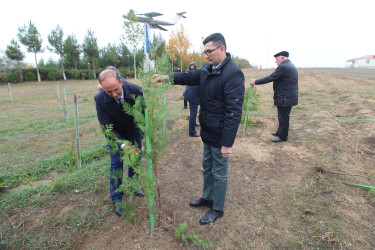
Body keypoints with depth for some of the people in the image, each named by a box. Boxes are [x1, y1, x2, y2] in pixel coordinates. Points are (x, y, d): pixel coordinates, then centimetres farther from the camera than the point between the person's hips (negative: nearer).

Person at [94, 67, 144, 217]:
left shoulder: (136, 90, -30)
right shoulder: (100, 99, -30)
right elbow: (107, 127, -25)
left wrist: (140, 139, -22)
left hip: (134, 132, 2)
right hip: (115, 134, -1)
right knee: (116, 164, 1)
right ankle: (116, 199, 20)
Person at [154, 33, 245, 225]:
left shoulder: (233, 74, -21)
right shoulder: (207, 69, 6)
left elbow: (234, 111, -25)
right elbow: (190, 77, 15)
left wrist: (227, 143, -25)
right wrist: (168, 77, -4)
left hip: (220, 136, -8)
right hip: (207, 132, 9)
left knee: (219, 173, 10)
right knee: (207, 168, 23)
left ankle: (217, 209, 32)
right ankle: (207, 198, 46)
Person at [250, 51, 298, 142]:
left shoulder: (283, 67, -17)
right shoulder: (292, 67, 16)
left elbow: (270, 78, -19)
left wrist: (255, 82, -11)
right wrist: (276, 92, 22)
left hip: (285, 98, -10)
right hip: (290, 97, 10)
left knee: (283, 118, 0)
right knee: (283, 117, 20)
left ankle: (283, 136, 11)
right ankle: (280, 132, 33)